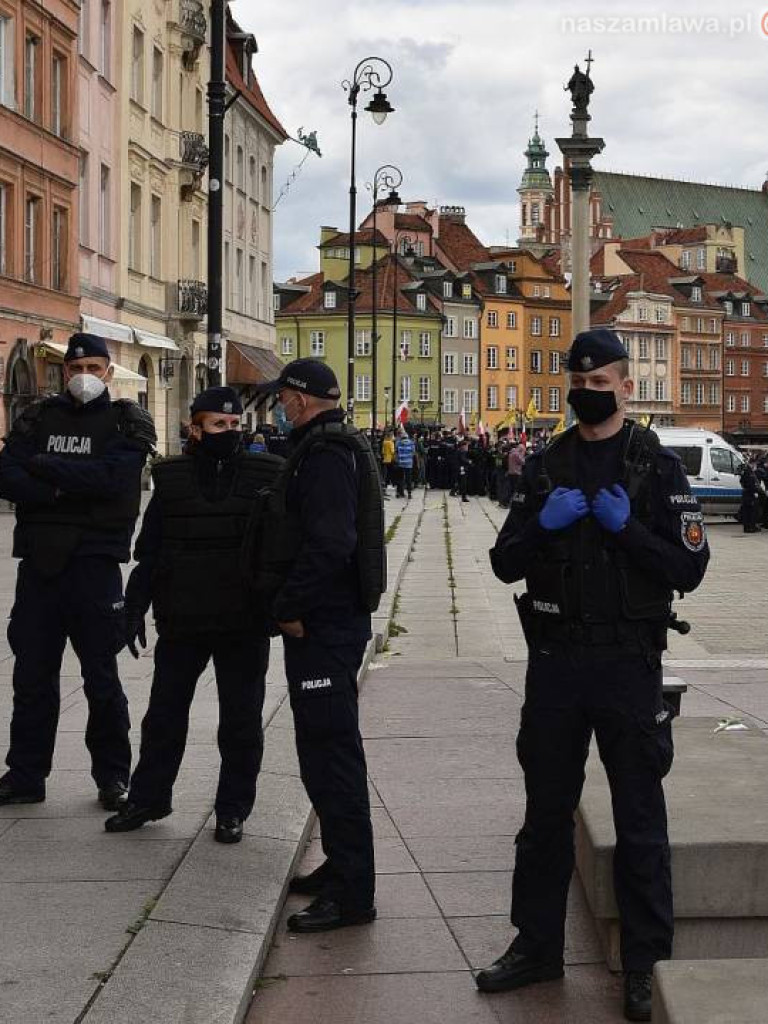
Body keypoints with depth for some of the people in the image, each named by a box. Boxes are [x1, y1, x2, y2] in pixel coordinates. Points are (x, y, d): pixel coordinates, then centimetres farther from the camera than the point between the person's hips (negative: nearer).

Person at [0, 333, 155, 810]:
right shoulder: (39, 418, 11)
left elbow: (112, 477, -17)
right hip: (39, 559, 3)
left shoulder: (127, 421, 1)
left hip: (94, 561, -3)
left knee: (102, 676, 5)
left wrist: (44, 469, -10)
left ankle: (113, 775, 16)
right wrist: (67, 490, -16)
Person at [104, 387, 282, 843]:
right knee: (165, 712, 12)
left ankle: (233, 809, 20)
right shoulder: (173, 478, 3)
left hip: (244, 623, -1)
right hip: (181, 619, 2)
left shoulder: (264, 476, -2)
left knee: (241, 719, 7)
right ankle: (148, 798, 27)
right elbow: (149, 551, 7)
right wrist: (135, 608, 3)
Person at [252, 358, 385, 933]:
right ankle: (342, 866, 29)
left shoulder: (325, 454, -16)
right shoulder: (336, 447, 17)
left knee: (331, 753, -9)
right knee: (329, 748, 18)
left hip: (322, 626, -11)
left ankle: (351, 892, -5)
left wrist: (290, 607, -18)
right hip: (336, 619, 11)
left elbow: (327, 544, -26)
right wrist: (291, 604, 18)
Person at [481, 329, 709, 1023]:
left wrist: (626, 528, -20)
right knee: (546, 810, 12)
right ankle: (537, 946, 25)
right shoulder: (546, 467, 8)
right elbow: (506, 564, 6)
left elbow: (689, 568, -8)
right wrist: (541, 525, -12)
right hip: (554, 659, 4)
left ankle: (646, 965, 13)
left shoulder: (657, 467, -2)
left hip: (627, 661, -4)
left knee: (639, 817, 4)